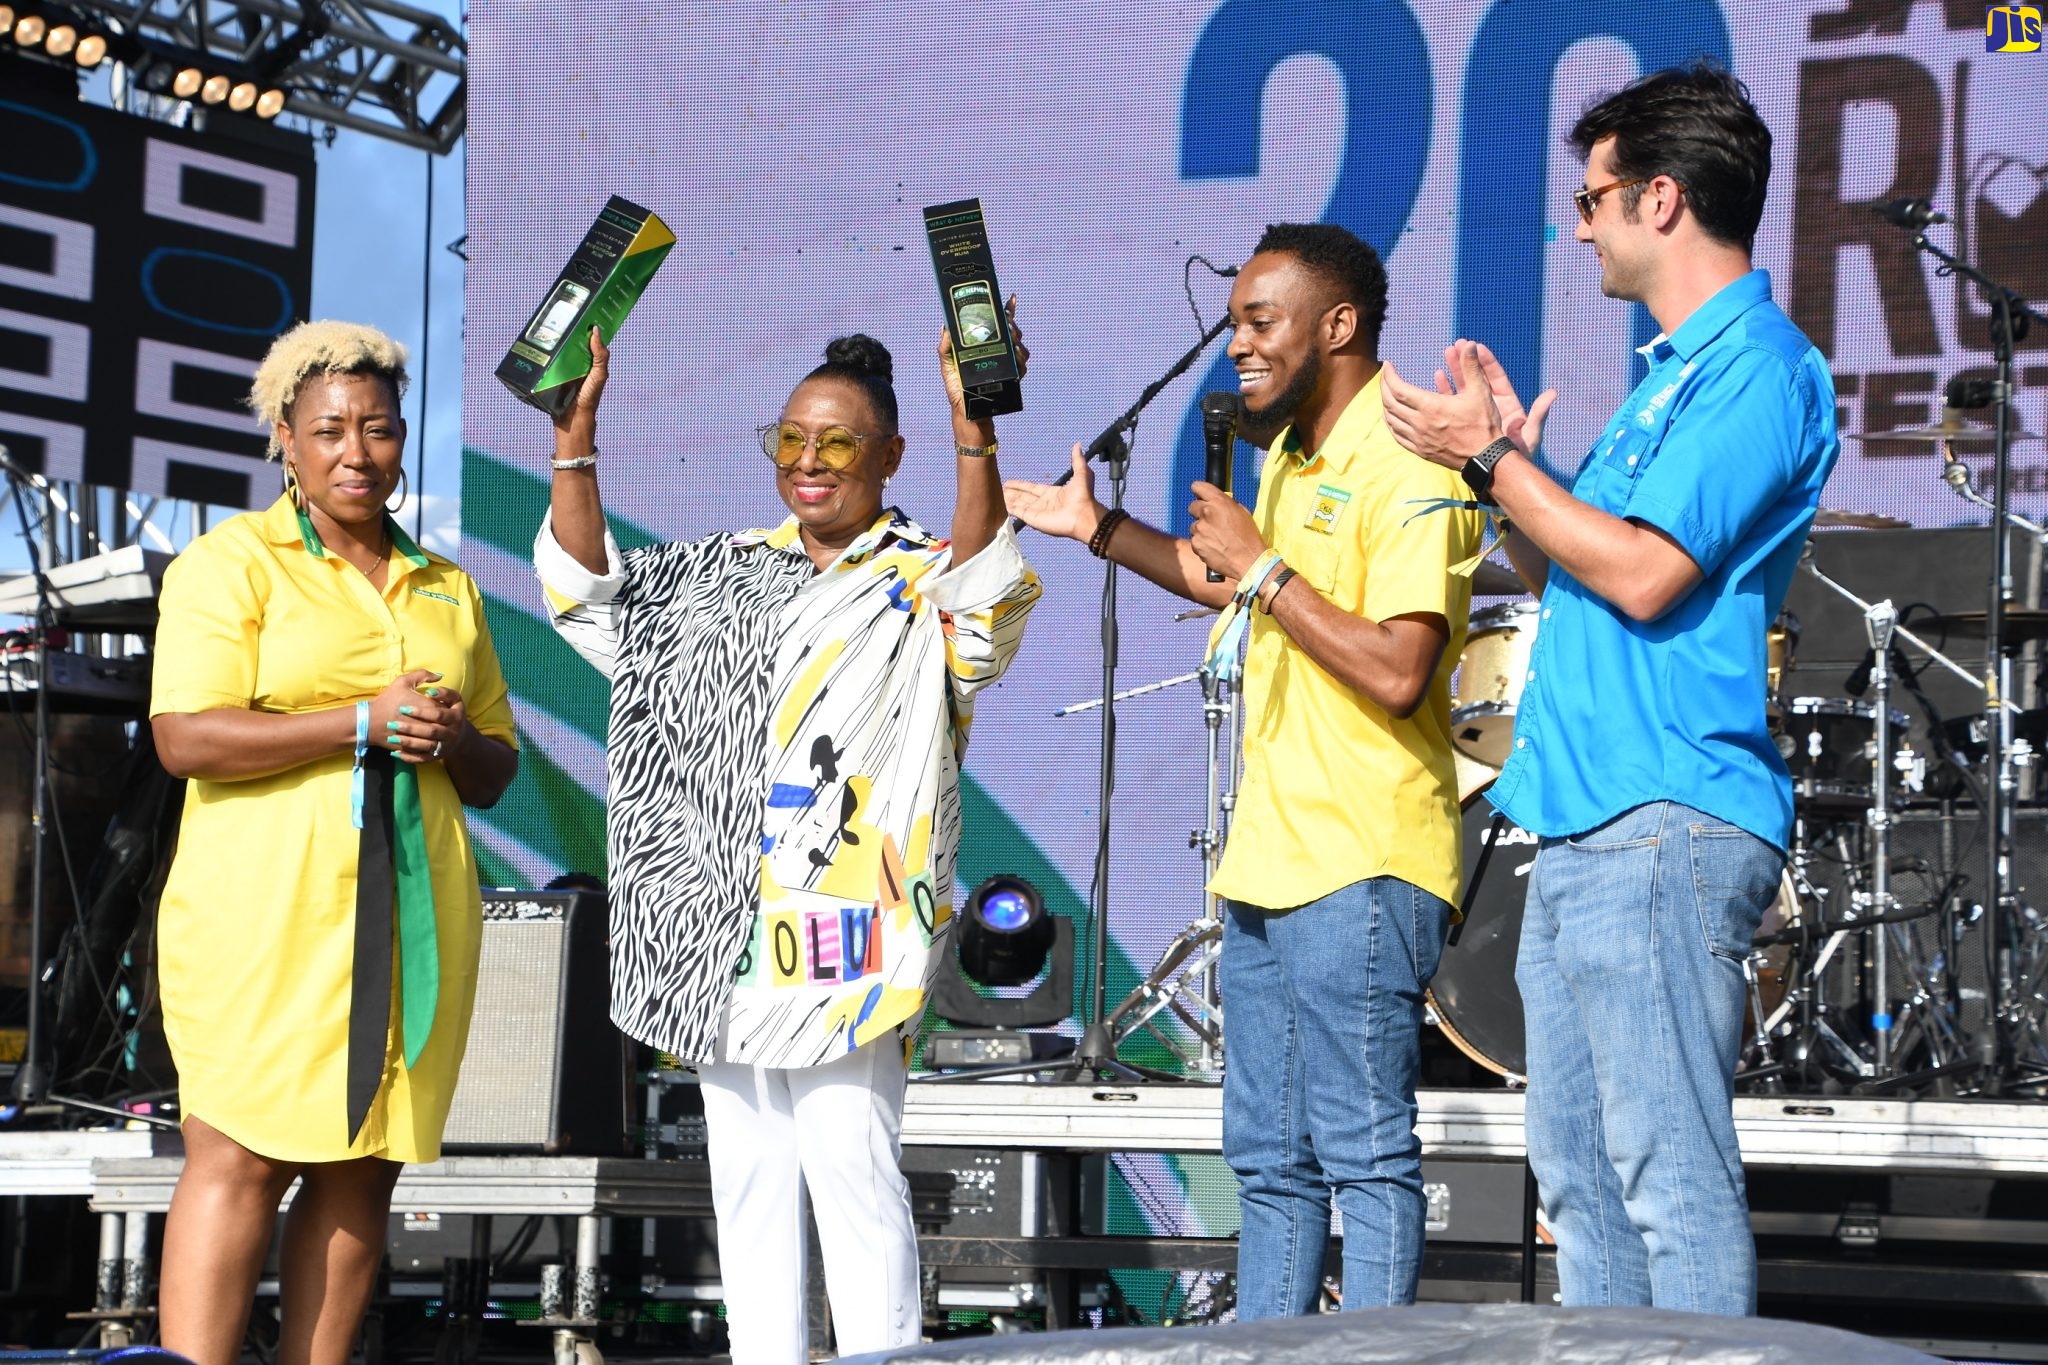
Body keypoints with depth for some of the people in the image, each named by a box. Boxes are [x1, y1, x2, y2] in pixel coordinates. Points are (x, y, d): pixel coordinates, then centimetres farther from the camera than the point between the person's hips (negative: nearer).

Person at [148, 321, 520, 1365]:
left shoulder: (447, 589, 19)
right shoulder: (231, 561, 2)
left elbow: (496, 771, 21)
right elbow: (186, 736, -11)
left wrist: (454, 740, -3)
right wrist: (364, 722, -16)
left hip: (412, 917, 5)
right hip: (265, 914, -5)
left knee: (363, 1165, 2)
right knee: (240, 1156, -11)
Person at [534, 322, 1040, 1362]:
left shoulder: (921, 583, 0)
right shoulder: (727, 571, 17)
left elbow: (985, 603, -22)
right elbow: (587, 591, 15)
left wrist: (974, 438, -35)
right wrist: (574, 436, 4)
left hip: (845, 931, -6)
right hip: (723, 927, 6)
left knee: (850, 1168, -10)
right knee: (746, 1176, 10)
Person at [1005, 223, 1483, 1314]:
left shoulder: (1405, 470, -16)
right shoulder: (1291, 459, 15)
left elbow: (1399, 673, -25)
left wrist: (1262, 566, -18)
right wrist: (1100, 530, 25)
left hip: (1360, 869, -10)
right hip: (1268, 860, 10)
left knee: (1364, 1158, -6)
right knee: (1269, 1161, 14)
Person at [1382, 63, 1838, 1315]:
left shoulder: (1761, 369, -9)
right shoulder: (1676, 374, 22)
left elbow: (1644, 574, -19)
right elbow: (1565, 575, 25)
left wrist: (1491, 460, -9)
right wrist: (1513, 459, 11)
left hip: (1665, 823, -10)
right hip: (1584, 828, 10)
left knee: (1672, 1172, -10)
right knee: (1580, 1168, 12)